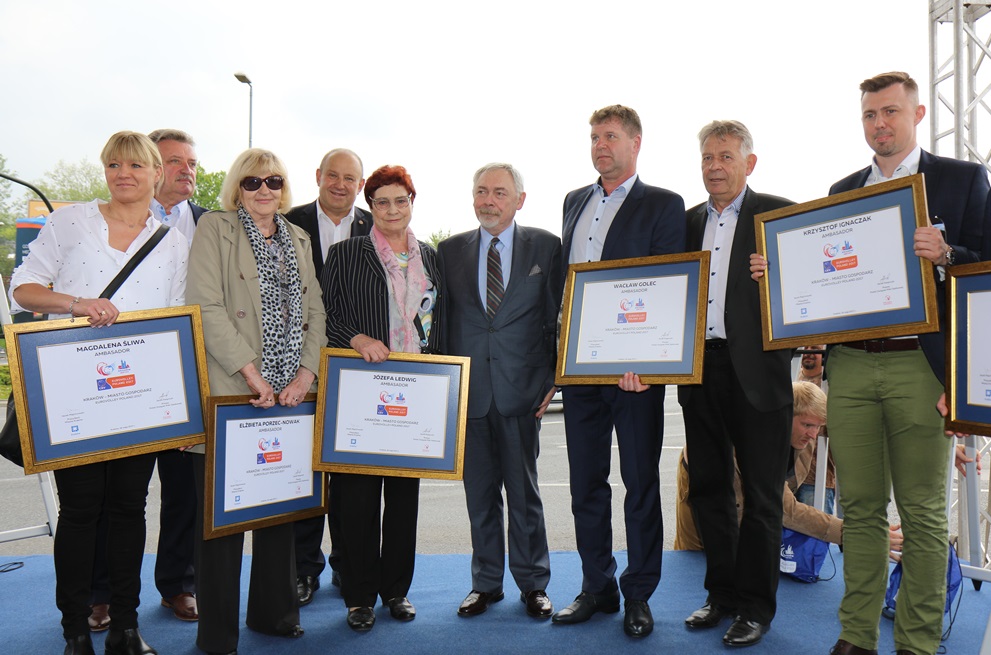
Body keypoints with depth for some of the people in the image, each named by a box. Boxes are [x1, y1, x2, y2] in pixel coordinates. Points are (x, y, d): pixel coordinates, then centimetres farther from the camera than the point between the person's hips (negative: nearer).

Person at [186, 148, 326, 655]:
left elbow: (314, 311, 13)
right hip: (229, 393, -5)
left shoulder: (297, 238, 17)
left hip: (288, 397, 5)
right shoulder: (214, 229, 0)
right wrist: (251, 373, -15)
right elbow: (208, 308, -11)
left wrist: (307, 372, -2)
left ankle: (274, 612, 26)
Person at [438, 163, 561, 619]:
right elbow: (441, 319, 8)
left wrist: (553, 378, -5)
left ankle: (533, 584, 23)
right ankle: (486, 582, 25)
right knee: (479, 493, 10)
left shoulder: (545, 247, 3)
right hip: (468, 390, 2)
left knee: (524, 492, 7)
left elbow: (558, 317, 2)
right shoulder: (450, 250, 9)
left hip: (521, 390, -2)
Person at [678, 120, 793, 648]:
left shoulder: (779, 214, 1)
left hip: (756, 371, -5)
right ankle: (723, 593, 28)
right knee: (708, 486, 13)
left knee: (761, 493, 4)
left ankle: (755, 605, 19)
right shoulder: (687, 222, 15)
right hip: (699, 371, 5)